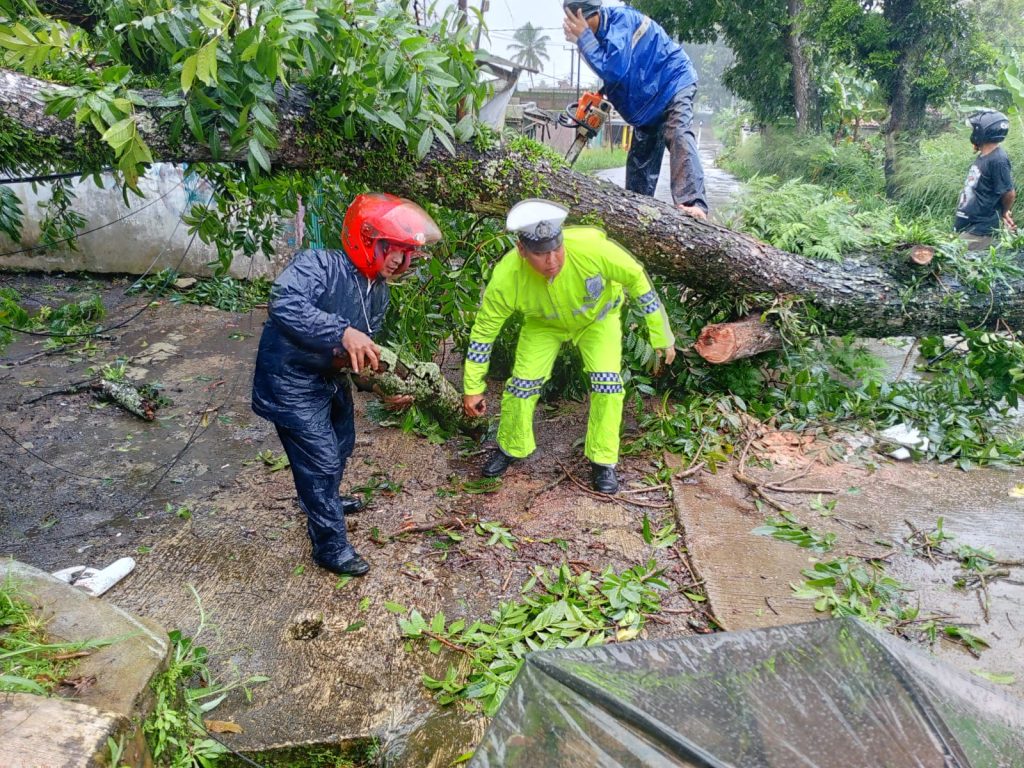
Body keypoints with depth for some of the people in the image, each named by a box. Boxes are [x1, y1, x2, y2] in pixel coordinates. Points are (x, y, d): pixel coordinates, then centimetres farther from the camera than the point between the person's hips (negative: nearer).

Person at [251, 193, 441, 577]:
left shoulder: (378, 292, 0)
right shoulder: (318, 265, -26)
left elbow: (365, 352, 6)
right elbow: (284, 304, -44)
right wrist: (344, 333, -51)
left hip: (331, 378, 9)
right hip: (291, 381, -9)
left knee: (340, 447, 26)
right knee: (321, 461, -1)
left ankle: (324, 502, 56)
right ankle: (331, 547, 18)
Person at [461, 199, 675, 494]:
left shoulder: (592, 247, -41)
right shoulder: (506, 277, -36)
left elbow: (637, 280, -22)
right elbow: (484, 330, -20)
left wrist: (661, 336, -15)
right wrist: (472, 387, -12)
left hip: (598, 316, 0)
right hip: (544, 323, 1)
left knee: (608, 380, -16)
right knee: (523, 382, -7)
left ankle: (602, 461, 4)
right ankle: (510, 449, 21)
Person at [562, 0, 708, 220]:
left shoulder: (620, 20, -23)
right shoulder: (604, 32, 4)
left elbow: (614, 69, -34)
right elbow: (614, 76, 15)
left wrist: (583, 38, -28)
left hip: (674, 86, -10)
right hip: (649, 103, 10)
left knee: (679, 137, -31)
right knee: (639, 160, 10)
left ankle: (693, 203, -47)